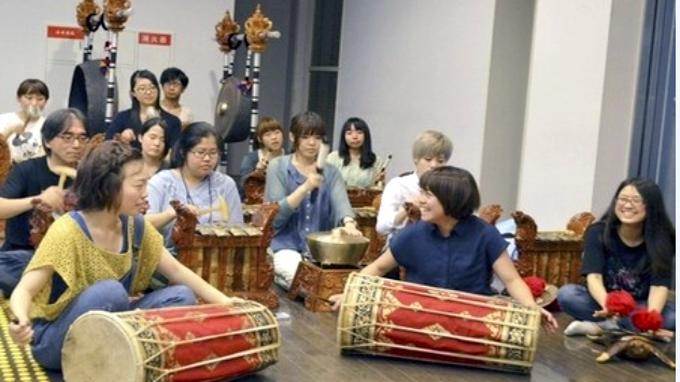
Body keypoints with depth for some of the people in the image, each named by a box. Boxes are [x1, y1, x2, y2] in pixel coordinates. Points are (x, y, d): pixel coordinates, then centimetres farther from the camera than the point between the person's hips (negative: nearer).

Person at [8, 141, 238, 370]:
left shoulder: (135, 226, -2)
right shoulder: (67, 231, -22)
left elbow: (177, 271, 3)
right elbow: (24, 290, -26)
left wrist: (227, 305, -6)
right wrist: (21, 322, -49)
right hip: (55, 340, -6)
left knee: (181, 296, -10)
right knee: (110, 291, -34)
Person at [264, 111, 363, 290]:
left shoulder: (331, 172, 9)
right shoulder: (278, 166, 0)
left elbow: (341, 202, -11)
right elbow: (275, 217, -11)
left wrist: (349, 223, -35)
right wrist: (305, 187, -23)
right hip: (286, 245, -4)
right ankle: (280, 277, -1)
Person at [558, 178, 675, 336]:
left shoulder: (661, 240, -11)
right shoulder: (598, 233, -11)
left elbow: (659, 285, -21)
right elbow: (594, 277, -23)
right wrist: (608, 305, -45)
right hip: (603, 300, 0)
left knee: (673, 315, -32)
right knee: (566, 294, -29)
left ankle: (603, 325, -29)